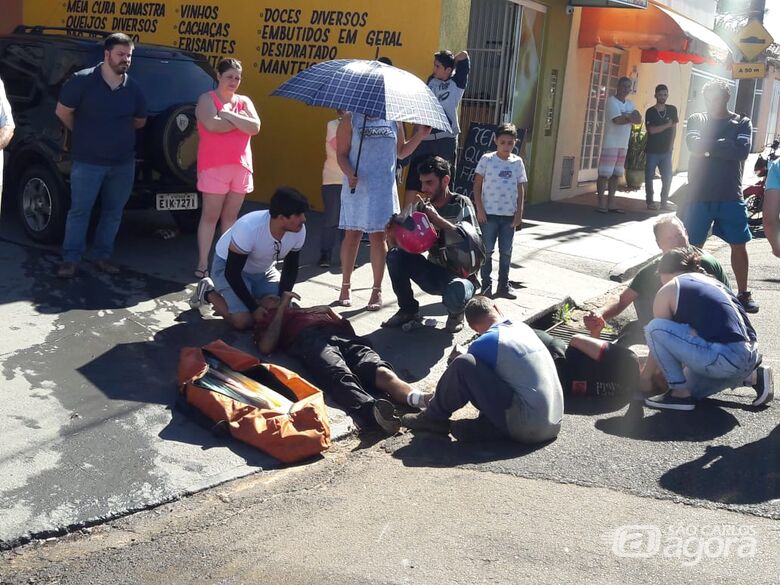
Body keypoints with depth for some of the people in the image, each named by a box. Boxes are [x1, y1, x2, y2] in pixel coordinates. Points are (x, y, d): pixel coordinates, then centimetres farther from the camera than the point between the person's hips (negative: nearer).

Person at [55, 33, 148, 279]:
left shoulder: (133, 88, 2)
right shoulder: (83, 80, -11)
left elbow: (140, 121, 18)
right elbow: (62, 111, -2)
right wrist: (84, 135, 8)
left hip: (123, 163, 4)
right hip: (88, 162, -4)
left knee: (113, 212, 11)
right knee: (79, 211, 0)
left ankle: (103, 256, 23)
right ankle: (70, 259, 8)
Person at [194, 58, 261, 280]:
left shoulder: (244, 102, 14)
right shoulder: (207, 99, 1)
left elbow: (255, 127, -3)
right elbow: (212, 125, -19)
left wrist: (227, 114, -11)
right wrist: (240, 120, -7)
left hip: (241, 166, 5)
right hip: (214, 166, -5)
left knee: (230, 216, 8)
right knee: (210, 216, -4)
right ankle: (203, 264, -1)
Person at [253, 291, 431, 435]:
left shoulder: (311, 309, 45)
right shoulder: (268, 320, 35)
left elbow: (345, 325, 34)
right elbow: (266, 347, 12)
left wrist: (328, 310, 20)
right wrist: (282, 308, 18)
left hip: (341, 335, 3)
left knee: (377, 368, -30)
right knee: (340, 375, -38)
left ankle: (416, 397, -59)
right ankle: (371, 410, -68)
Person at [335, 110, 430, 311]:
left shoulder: (394, 119, 9)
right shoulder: (350, 119, 0)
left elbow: (401, 152, 18)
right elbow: (341, 154, -4)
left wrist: (420, 135, 5)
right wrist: (349, 173, -22)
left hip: (384, 187, 2)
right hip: (357, 186, -2)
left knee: (378, 236, 3)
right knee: (352, 234, 4)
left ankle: (377, 290, 11)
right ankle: (346, 286, 18)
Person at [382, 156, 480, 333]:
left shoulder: (461, 204, -7)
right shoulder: (424, 208, 5)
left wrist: (438, 220, -22)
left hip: (461, 274, -4)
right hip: (434, 275, 4)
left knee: (455, 294, -39)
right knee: (395, 255, -17)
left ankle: (456, 312, 2)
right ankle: (408, 310, 1)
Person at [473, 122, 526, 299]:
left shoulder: (517, 162, 4)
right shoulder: (487, 159, -4)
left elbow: (520, 189, 7)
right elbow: (477, 184, -3)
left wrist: (519, 213, 2)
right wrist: (479, 209, -10)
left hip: (509, 215, 3)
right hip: (489, 213, -3)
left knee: (506, 252, 10)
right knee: (487, 250, 4)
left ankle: (503, 286, 21)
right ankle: (486, 285, 14)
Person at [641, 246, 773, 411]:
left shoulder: (668, 291, 4)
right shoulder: (712, 282, 25)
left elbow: (657, 334, 11)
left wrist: (644, 377, 24)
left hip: (724, 359, -8)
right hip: (750, 357, 8)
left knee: (654, 328, -2)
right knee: (690, 386, 29)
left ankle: (680, 394, 1)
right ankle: (753, 377, 18)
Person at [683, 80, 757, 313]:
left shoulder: (742, 123, 4)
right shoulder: (697, 120, 6)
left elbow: (742, 151, -14)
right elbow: (694, 143, -15)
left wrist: (708, 146, -12)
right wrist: (724, 145, -12)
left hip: (730, 196, 0)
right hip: (699, 195, 0)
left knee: (739, 246, 6)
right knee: (692, 247, 4)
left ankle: (743, 293, 19)